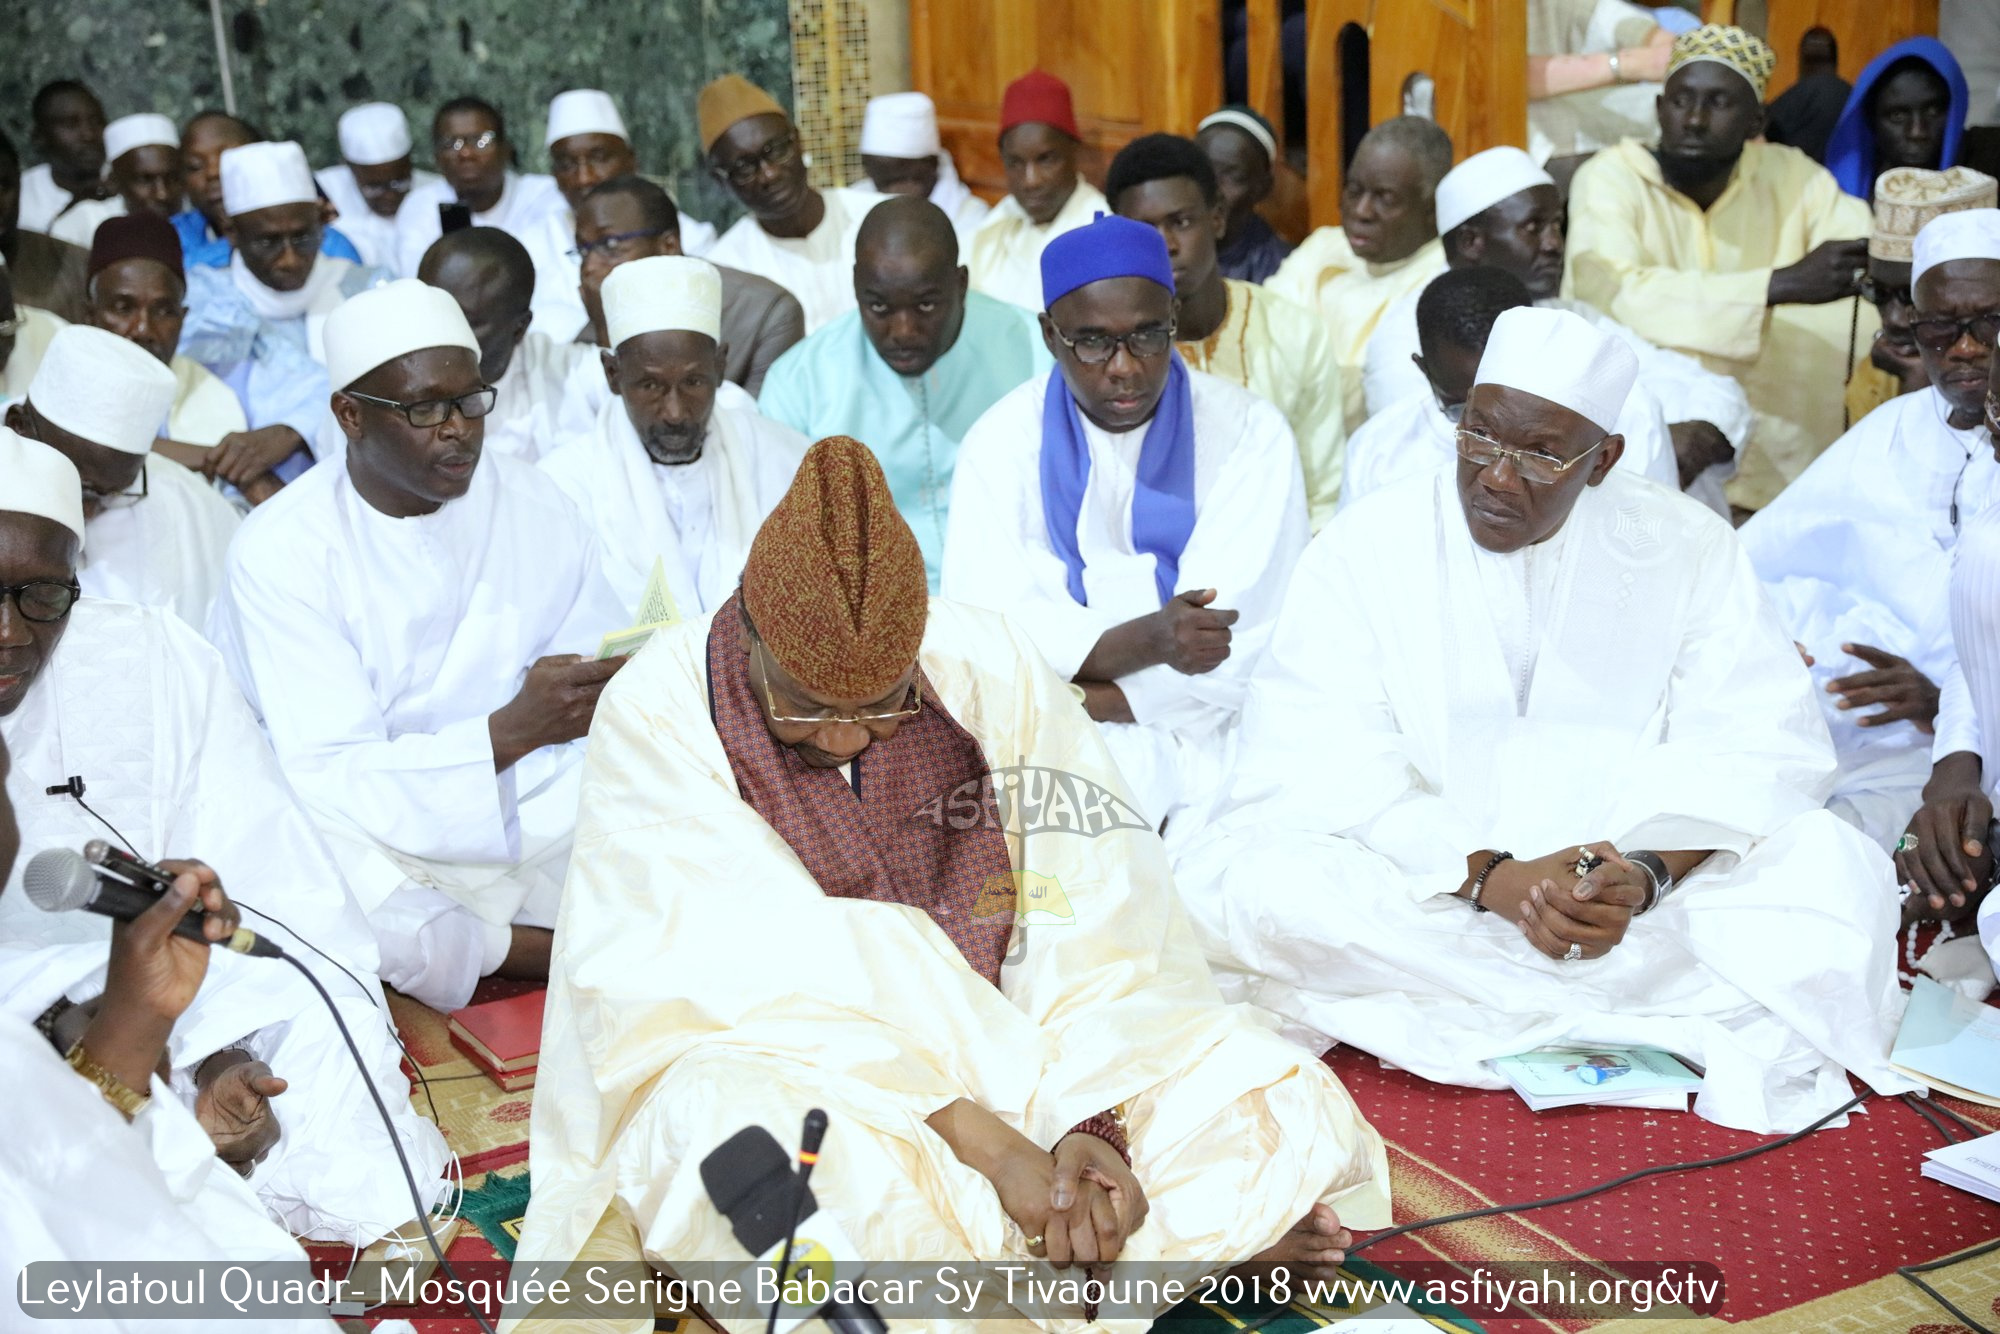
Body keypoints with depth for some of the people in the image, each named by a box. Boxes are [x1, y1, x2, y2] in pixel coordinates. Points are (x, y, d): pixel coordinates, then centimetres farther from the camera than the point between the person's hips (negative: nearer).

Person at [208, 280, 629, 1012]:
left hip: (530, 821, 3)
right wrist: (513, 729, -31)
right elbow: (329, 780, -19)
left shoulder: (531, 506, 3)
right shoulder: (281, 549, -11)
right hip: (377, 836, -2)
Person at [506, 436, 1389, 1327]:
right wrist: (983, 1140, -29)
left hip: (995, 1035, 2)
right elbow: (755, 973, -23)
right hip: (760, 1056, -1)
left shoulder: (989, 670, -10)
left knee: (1284, 1107, -13)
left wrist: (1090, 1119, -27)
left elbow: (1092, 924, -11)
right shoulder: (660, 709, -16)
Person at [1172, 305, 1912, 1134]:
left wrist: (1647, 875, -23)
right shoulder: (1366, 552, -1)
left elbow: (1760, 751, -4)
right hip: (1415, 894, 0)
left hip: (1635, 902, 1)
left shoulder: (1686, 548, 4)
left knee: (1832, 865, -21)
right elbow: (1323, 770, -11)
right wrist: (1488, 876, -25)